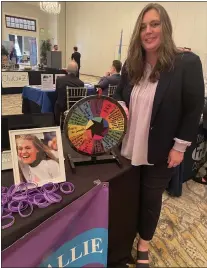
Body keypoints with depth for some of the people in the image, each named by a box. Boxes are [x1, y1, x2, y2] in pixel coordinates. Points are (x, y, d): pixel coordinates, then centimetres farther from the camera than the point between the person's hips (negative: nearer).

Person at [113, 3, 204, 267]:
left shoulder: (187, 63, -12)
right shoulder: (131, 64, 4)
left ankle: (144, 244, 41)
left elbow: (194, 109, -10)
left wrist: (180, 147, -12)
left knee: (151, 197, 15)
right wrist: (119, 107, -9)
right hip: (129, 147, 4)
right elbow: (119, 95, 14)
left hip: (160, 151, -4)